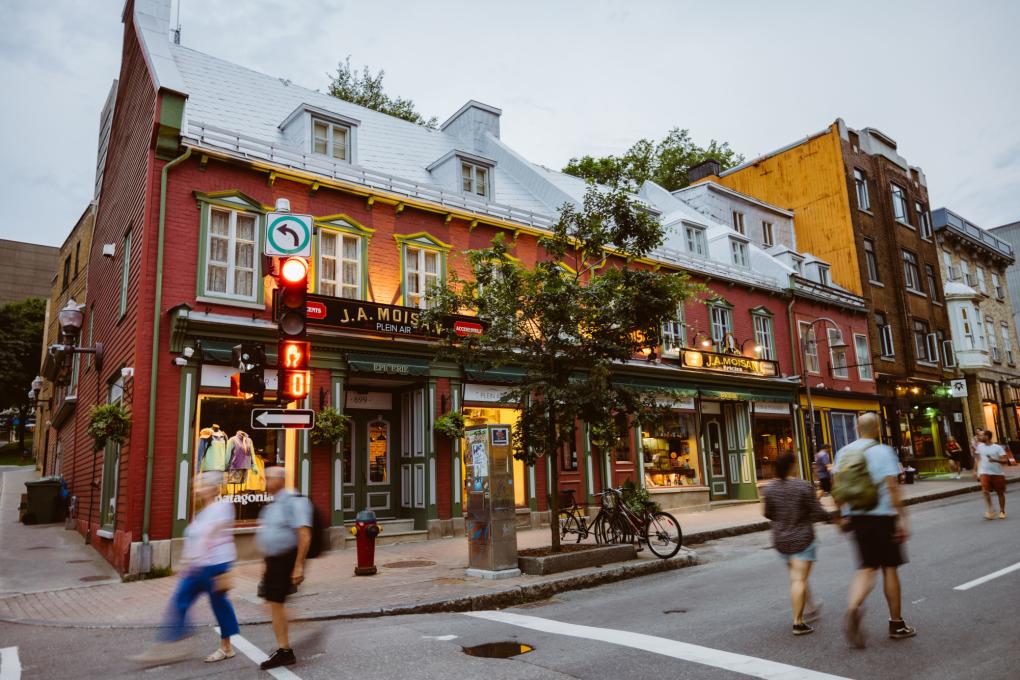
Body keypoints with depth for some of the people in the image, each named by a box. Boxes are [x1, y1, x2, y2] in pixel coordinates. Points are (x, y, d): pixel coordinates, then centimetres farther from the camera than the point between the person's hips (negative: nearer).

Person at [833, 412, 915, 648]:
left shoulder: (844, 452, 6)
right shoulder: (882, 451, -8)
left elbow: (838, 486, 6)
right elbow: (892, 487, -15)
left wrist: (845, 514, 14)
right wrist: (902, 518, -12)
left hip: (857, 517, 4)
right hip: (882, 516, -4)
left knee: (866, 568, 9)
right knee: (889, 569, 9)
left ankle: (853, 607, -18)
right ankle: (896, 624, 20)